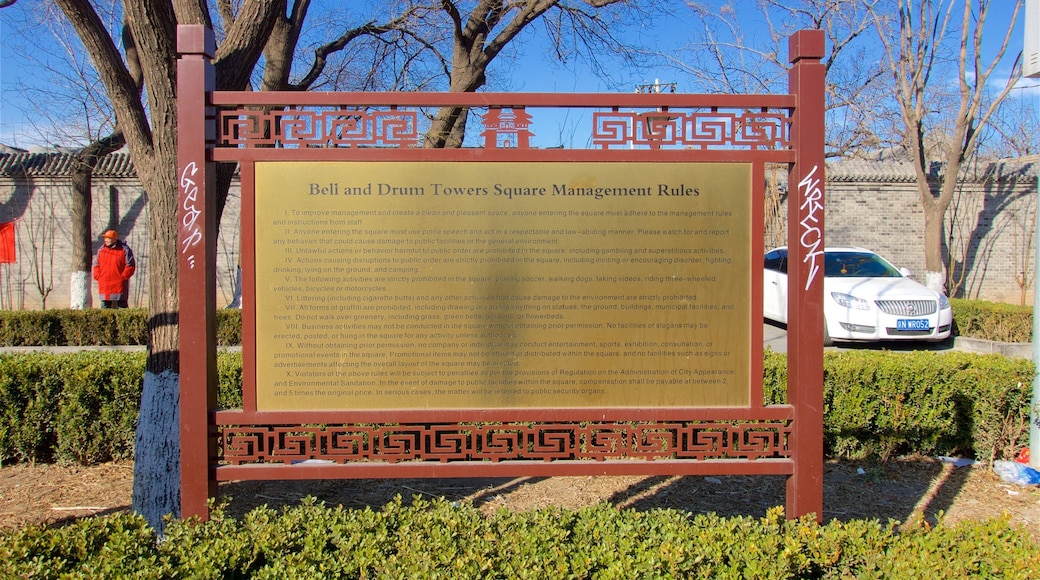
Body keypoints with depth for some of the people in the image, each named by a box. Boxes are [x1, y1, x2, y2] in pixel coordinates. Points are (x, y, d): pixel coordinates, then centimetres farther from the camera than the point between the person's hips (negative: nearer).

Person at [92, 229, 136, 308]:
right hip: (104, 286, 5)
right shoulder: (101, 250, 12)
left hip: (119, 287, -5)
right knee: (105, 306, 9)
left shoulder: (124, 250, -4)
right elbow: (96, 264, 18)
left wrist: (122, 277, -12)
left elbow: (130, 266, -6)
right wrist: (98, 276, 4)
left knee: (121, 307, -2)